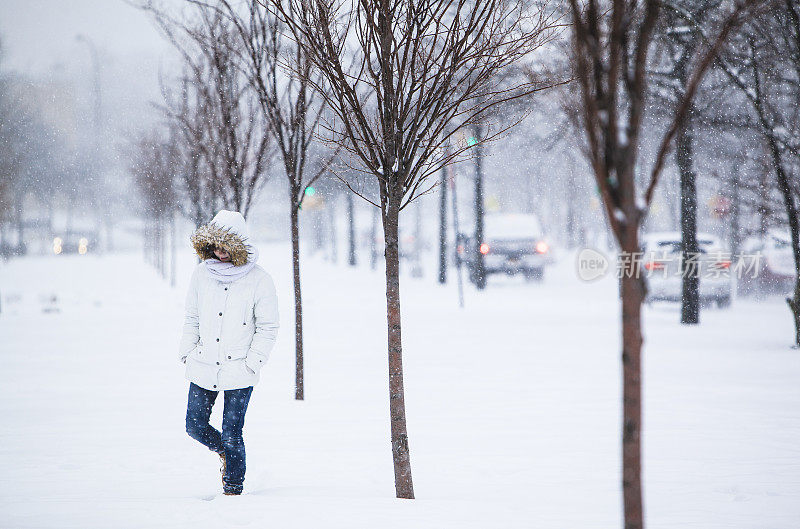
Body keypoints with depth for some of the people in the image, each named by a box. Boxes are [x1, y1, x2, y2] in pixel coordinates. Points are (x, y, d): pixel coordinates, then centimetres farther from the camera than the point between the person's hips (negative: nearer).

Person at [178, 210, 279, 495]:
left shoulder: (259, 280, -7)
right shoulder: (202, 273, 4)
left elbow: (268, 327, -2)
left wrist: (252, 362, -10)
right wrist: (187, 351, 4)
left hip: (239, 372, -4)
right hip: (203, 368, 4)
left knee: (231, 436, -4)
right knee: (195, 426, 8)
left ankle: (233, 488, 13)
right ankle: (225, 452, 38)